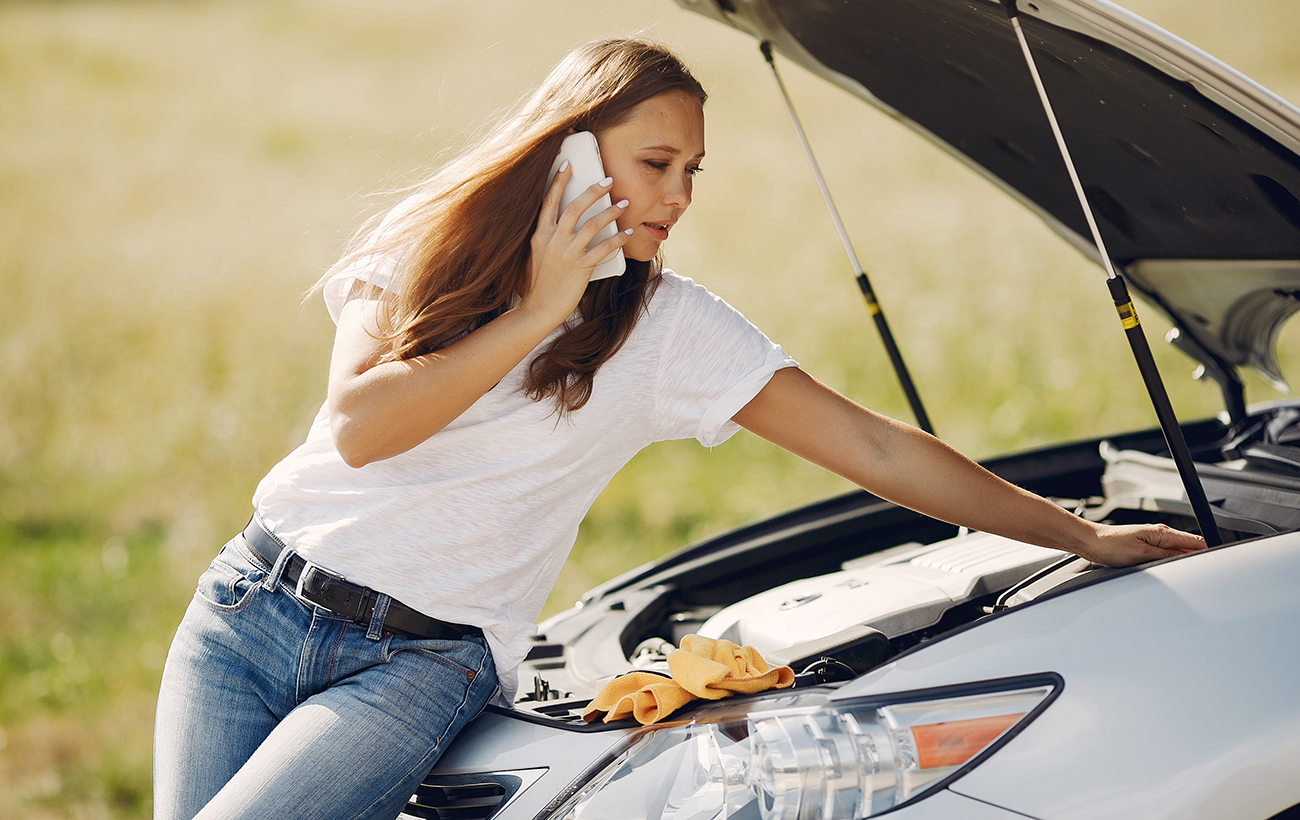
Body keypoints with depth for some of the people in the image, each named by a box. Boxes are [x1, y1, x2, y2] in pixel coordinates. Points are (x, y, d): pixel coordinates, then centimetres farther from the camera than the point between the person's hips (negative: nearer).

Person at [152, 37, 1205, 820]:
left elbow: (874, 447, 2)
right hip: (252, 602, 2)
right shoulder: (427, 247, 5)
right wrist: (534, 315, -11)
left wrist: (1081, 534, 1)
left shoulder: (674, 327, 2)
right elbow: (358, 425, -9)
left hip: (424, 660, -2)